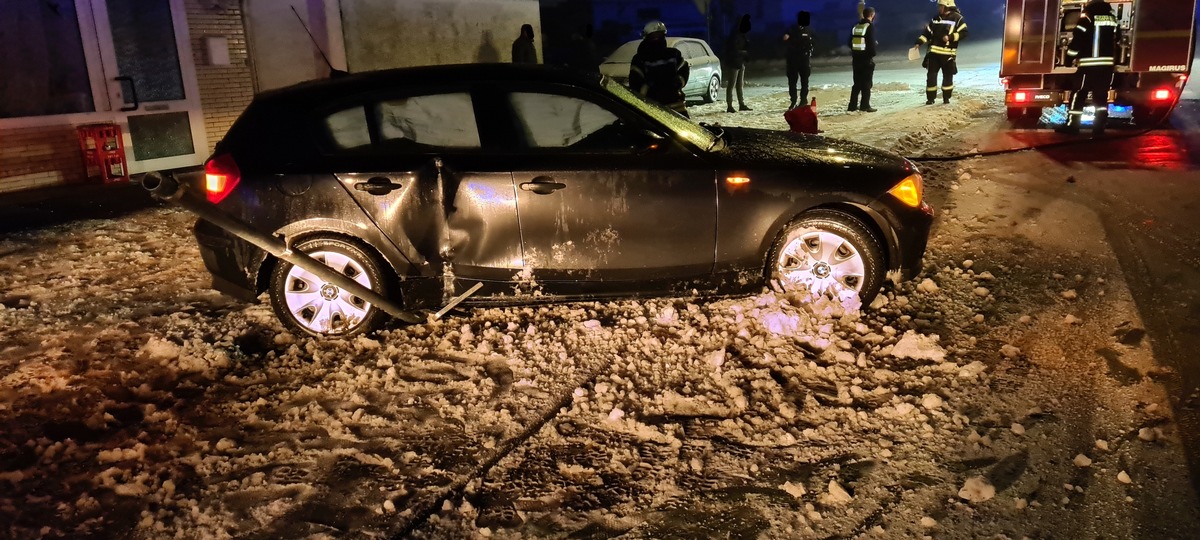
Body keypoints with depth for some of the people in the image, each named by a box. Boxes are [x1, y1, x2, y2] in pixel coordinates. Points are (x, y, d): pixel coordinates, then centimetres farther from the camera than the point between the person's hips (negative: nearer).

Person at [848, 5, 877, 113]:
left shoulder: (856, 26, 11)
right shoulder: (870, 26, -10)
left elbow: (850, 42, 12)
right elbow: (871, 42, -16)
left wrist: (853, 54, 16)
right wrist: (872, 54, -7)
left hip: (856, 58, 7)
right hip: (866, 58, -6)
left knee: (857, 83, 12)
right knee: (867, 83, -2)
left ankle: (853, 105, 11)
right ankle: (865, 105, -4)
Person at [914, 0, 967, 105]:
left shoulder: (957, 18, -3)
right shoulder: (936, 19, 11)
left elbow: (964, 33, -7)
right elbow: (928, 32, 15)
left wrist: (950, 37, -19)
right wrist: (919, 42, 3)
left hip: (948, 53, -4)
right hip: (934, 52, 4)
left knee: (948, 76, 6)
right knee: (931, 75, 0)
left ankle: (946, 97, 18)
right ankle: (930, 98, 8)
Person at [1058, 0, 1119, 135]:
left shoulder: (1087, 19, -1)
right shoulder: (1113, 20, 15)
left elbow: (1077, 39, -6)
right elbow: (1116, 42, 21)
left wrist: (1071, 55, 5)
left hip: (1089, 65, -5)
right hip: (1107, 64, 5)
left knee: (1079, 94, -1)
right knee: (1101, 96, 9)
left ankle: (1072, 125, -4)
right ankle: (1099, 127, 3)